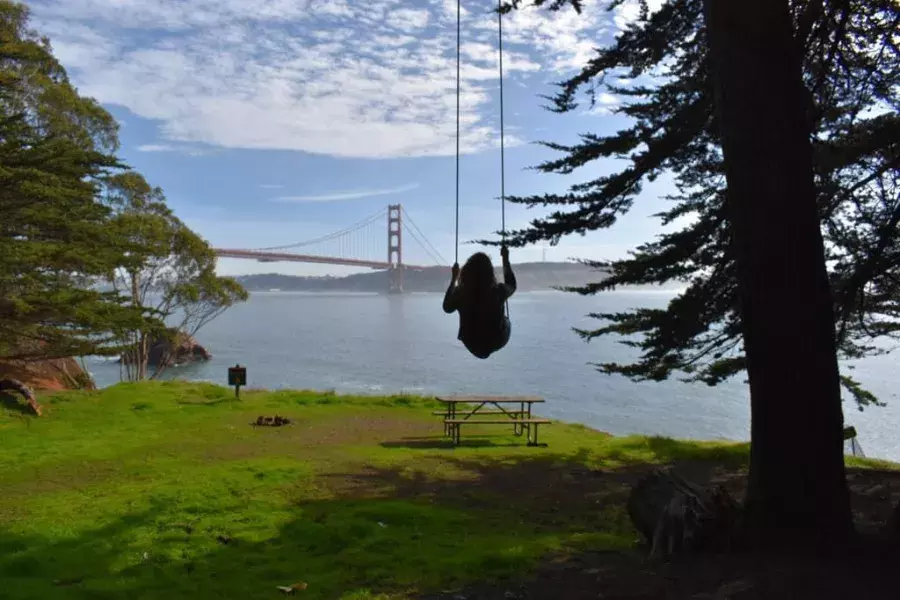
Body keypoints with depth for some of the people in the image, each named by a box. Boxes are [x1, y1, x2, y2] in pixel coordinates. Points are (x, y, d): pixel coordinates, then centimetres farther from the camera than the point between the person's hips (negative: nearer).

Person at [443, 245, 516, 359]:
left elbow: (447, 308, -2)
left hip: (472, 345, 1)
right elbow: (511, 285, -1)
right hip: (497, 343, -1)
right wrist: (505, 259, 8)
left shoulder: (460, 292, -27)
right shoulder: (498, 290, -28)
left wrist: (453, 278, 3)